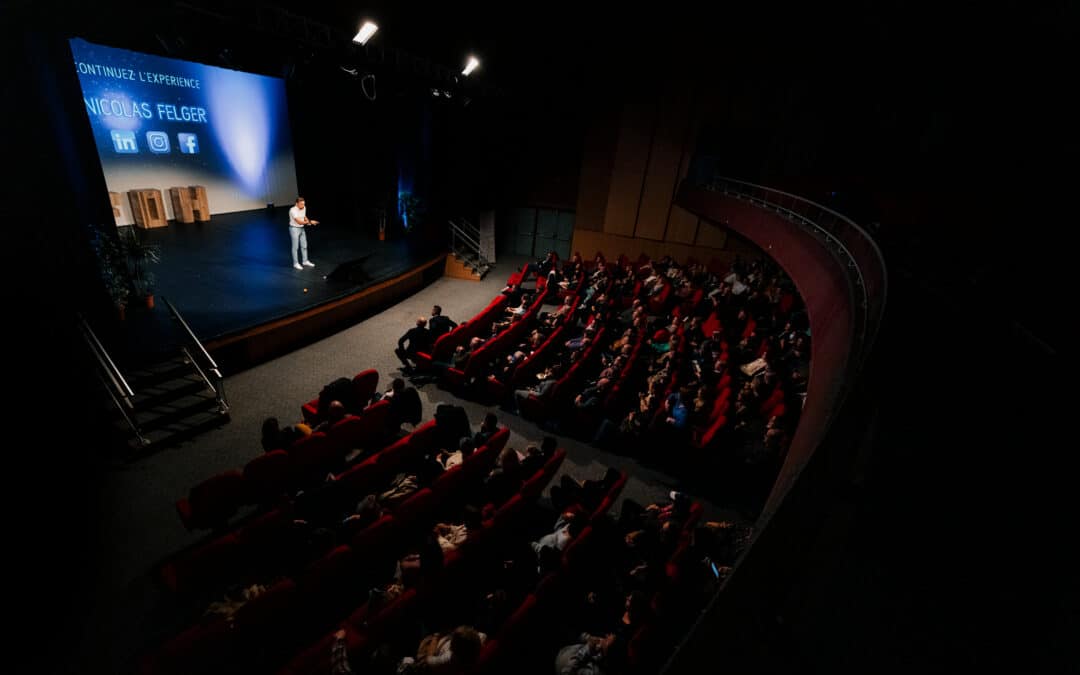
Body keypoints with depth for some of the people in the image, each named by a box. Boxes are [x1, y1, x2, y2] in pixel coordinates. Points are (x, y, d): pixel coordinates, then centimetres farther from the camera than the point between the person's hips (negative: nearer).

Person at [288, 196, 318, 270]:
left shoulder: (304, 208, -2)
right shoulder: (293, 210, -25)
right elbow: (299, 222, -28)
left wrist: (308, 221, -4)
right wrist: (310, 222, -33)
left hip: (302, 229, 7)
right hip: (294, 229, -7)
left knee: (304, 246, 13)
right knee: (295, 247, 2)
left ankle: (305, 261, 26)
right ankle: (296, 263, 12)